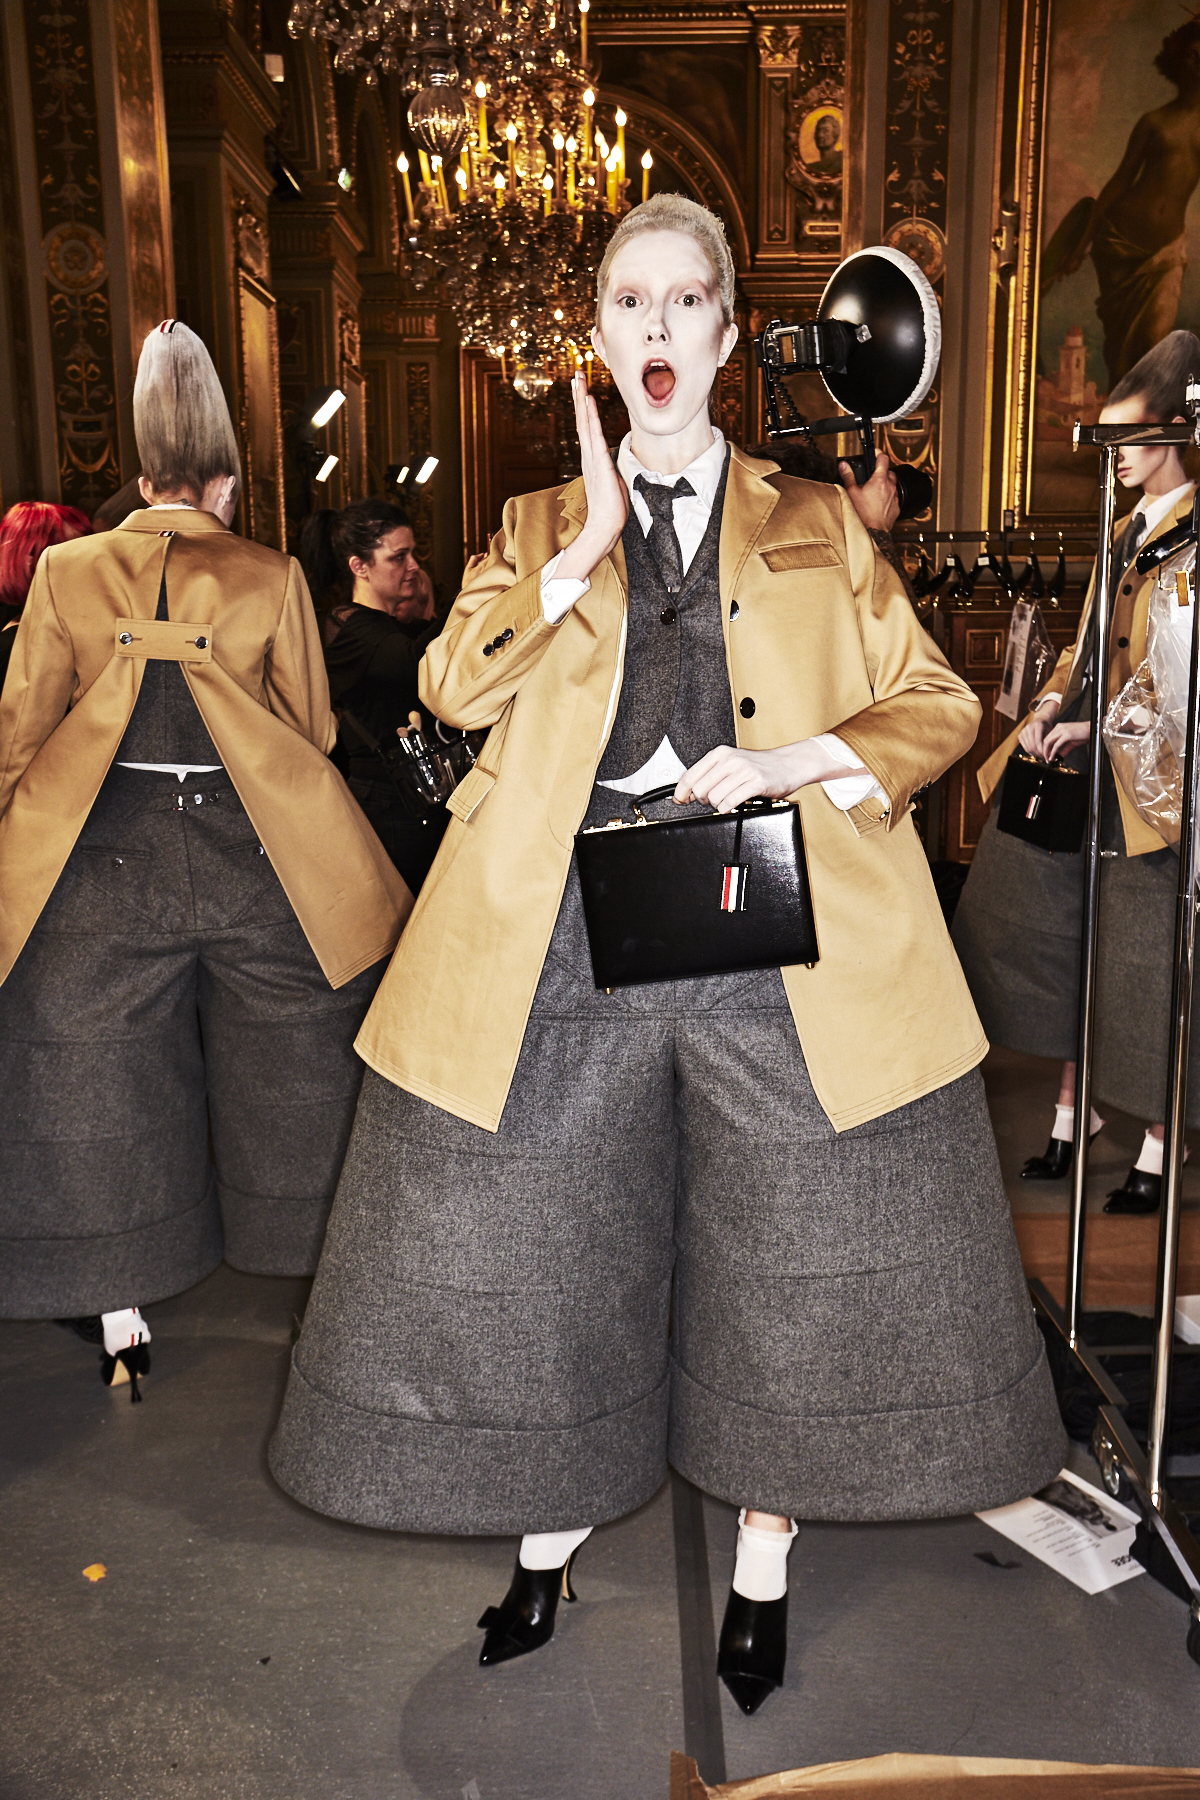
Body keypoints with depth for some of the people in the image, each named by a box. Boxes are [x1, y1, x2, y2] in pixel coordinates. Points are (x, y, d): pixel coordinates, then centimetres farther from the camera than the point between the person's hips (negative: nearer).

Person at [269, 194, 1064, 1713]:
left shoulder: (817, 525, 12)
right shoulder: (539, 529, 14)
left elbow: (938, 704, 7)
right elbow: (454, 687, -3)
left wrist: (788, 759, -9)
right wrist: (589, 549, -11)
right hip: (573, 929, 1)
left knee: (796, 1256, 6)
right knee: (542, 1240, 8)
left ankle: (761, 1570, 31)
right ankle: (548, 1542, 33)